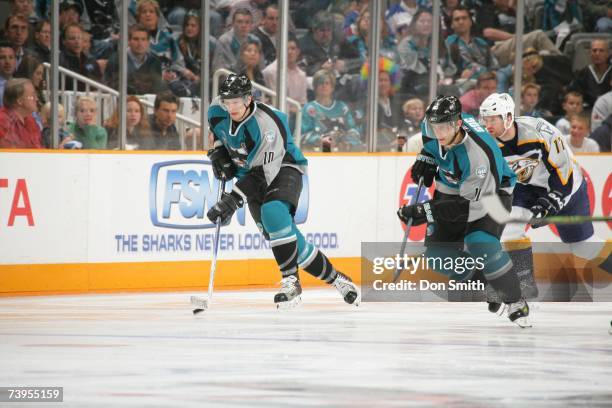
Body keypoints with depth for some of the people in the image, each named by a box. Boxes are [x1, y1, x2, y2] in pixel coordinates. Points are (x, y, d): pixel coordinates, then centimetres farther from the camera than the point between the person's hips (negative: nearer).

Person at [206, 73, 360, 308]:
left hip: (282, 168, -6)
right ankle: (334, 278, 14)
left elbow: (264, 174, -36)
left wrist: (233, 200, -41)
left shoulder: (267, 126, -32)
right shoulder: (217, 112, -12)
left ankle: (291, 281, -29)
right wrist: (218, 153, -2)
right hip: (250, 174, 6)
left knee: (273, 212, -36)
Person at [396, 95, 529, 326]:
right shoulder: (434, 124, -18)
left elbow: (471, 205, -35)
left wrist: (425, 212, -38)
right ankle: (485, 288, 18)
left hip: (490, 191, -7)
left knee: (479, 244, -31)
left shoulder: (479, 154, -38)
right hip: (452, 189, 7)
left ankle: (515, 302, -15)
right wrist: (426, 159, -1)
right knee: (437, 251, -4)